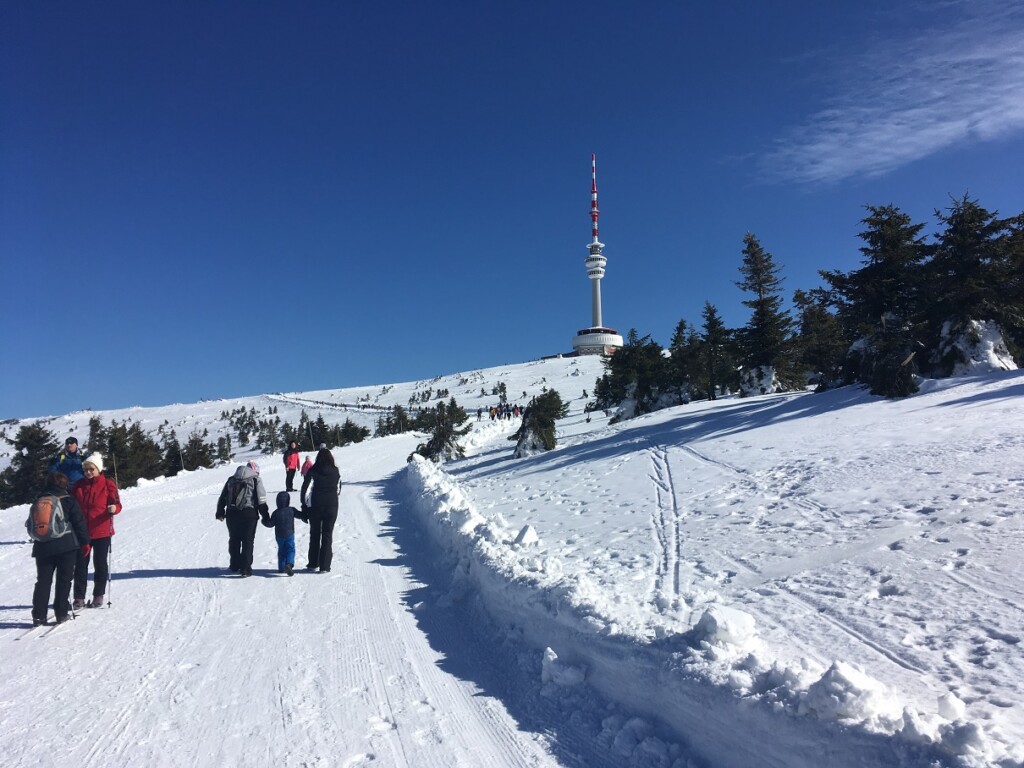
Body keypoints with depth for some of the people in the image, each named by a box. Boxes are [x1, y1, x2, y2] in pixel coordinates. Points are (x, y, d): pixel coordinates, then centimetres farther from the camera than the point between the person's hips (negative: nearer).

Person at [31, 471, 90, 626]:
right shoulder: (69, 501, -5)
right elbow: (79, 523, -6)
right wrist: (85, 542, 2)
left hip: (43, 548, 4)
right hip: (66, 546, -3)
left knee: (43, 581, 9)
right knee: (64, 580, 4)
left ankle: (38, 615, 6)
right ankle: (61, 614, 4)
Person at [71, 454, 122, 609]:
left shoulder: (107, 484, -3)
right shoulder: (78, 485, 7)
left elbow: (116, 503, -6)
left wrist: (114, 508, -28)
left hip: (102, 531, -3)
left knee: (100, 563, 6)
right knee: (80, 564, 5)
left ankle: (98, 595, 17)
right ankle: (79, 597, 13)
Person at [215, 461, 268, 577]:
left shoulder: (231, 479, 17)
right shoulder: (256, 480, 3)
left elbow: (222, 498, 17)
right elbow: (261, 500, -3)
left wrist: (220, 513, 23)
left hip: (232, 513, 4)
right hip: (249, 514, -4)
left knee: (234, 540, 18)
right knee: (247, 541, 2)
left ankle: (234, 565, 30)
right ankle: (245, 569, -1)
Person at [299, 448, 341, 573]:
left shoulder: (313, 471, -3)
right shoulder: (336, 471, 2)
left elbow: (304, 489, -5)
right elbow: (339, 490, 7)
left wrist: (304, 505, 2)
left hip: (315, 506, 0)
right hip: (331, 506, 0)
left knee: (314, 534, 15)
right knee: (327, 535, 5)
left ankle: (313, 563, 21)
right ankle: (325, 566, 2)